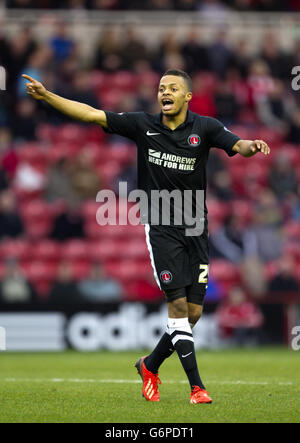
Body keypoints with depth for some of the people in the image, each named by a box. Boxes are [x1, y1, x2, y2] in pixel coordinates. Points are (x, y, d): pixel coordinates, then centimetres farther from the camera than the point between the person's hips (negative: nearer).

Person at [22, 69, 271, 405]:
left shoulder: (204, 127, -1)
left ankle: (150, 365, 27)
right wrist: (46, 95, -9)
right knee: (178, 304, -12)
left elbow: (237, 145, -16)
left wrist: (251, 146, -40)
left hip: (196, 229, 2)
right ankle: (196, 386, -9)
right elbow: (91, 114, -1)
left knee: (194, 311, 3)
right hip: (161, 228, -2)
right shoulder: (143, 125, 0)